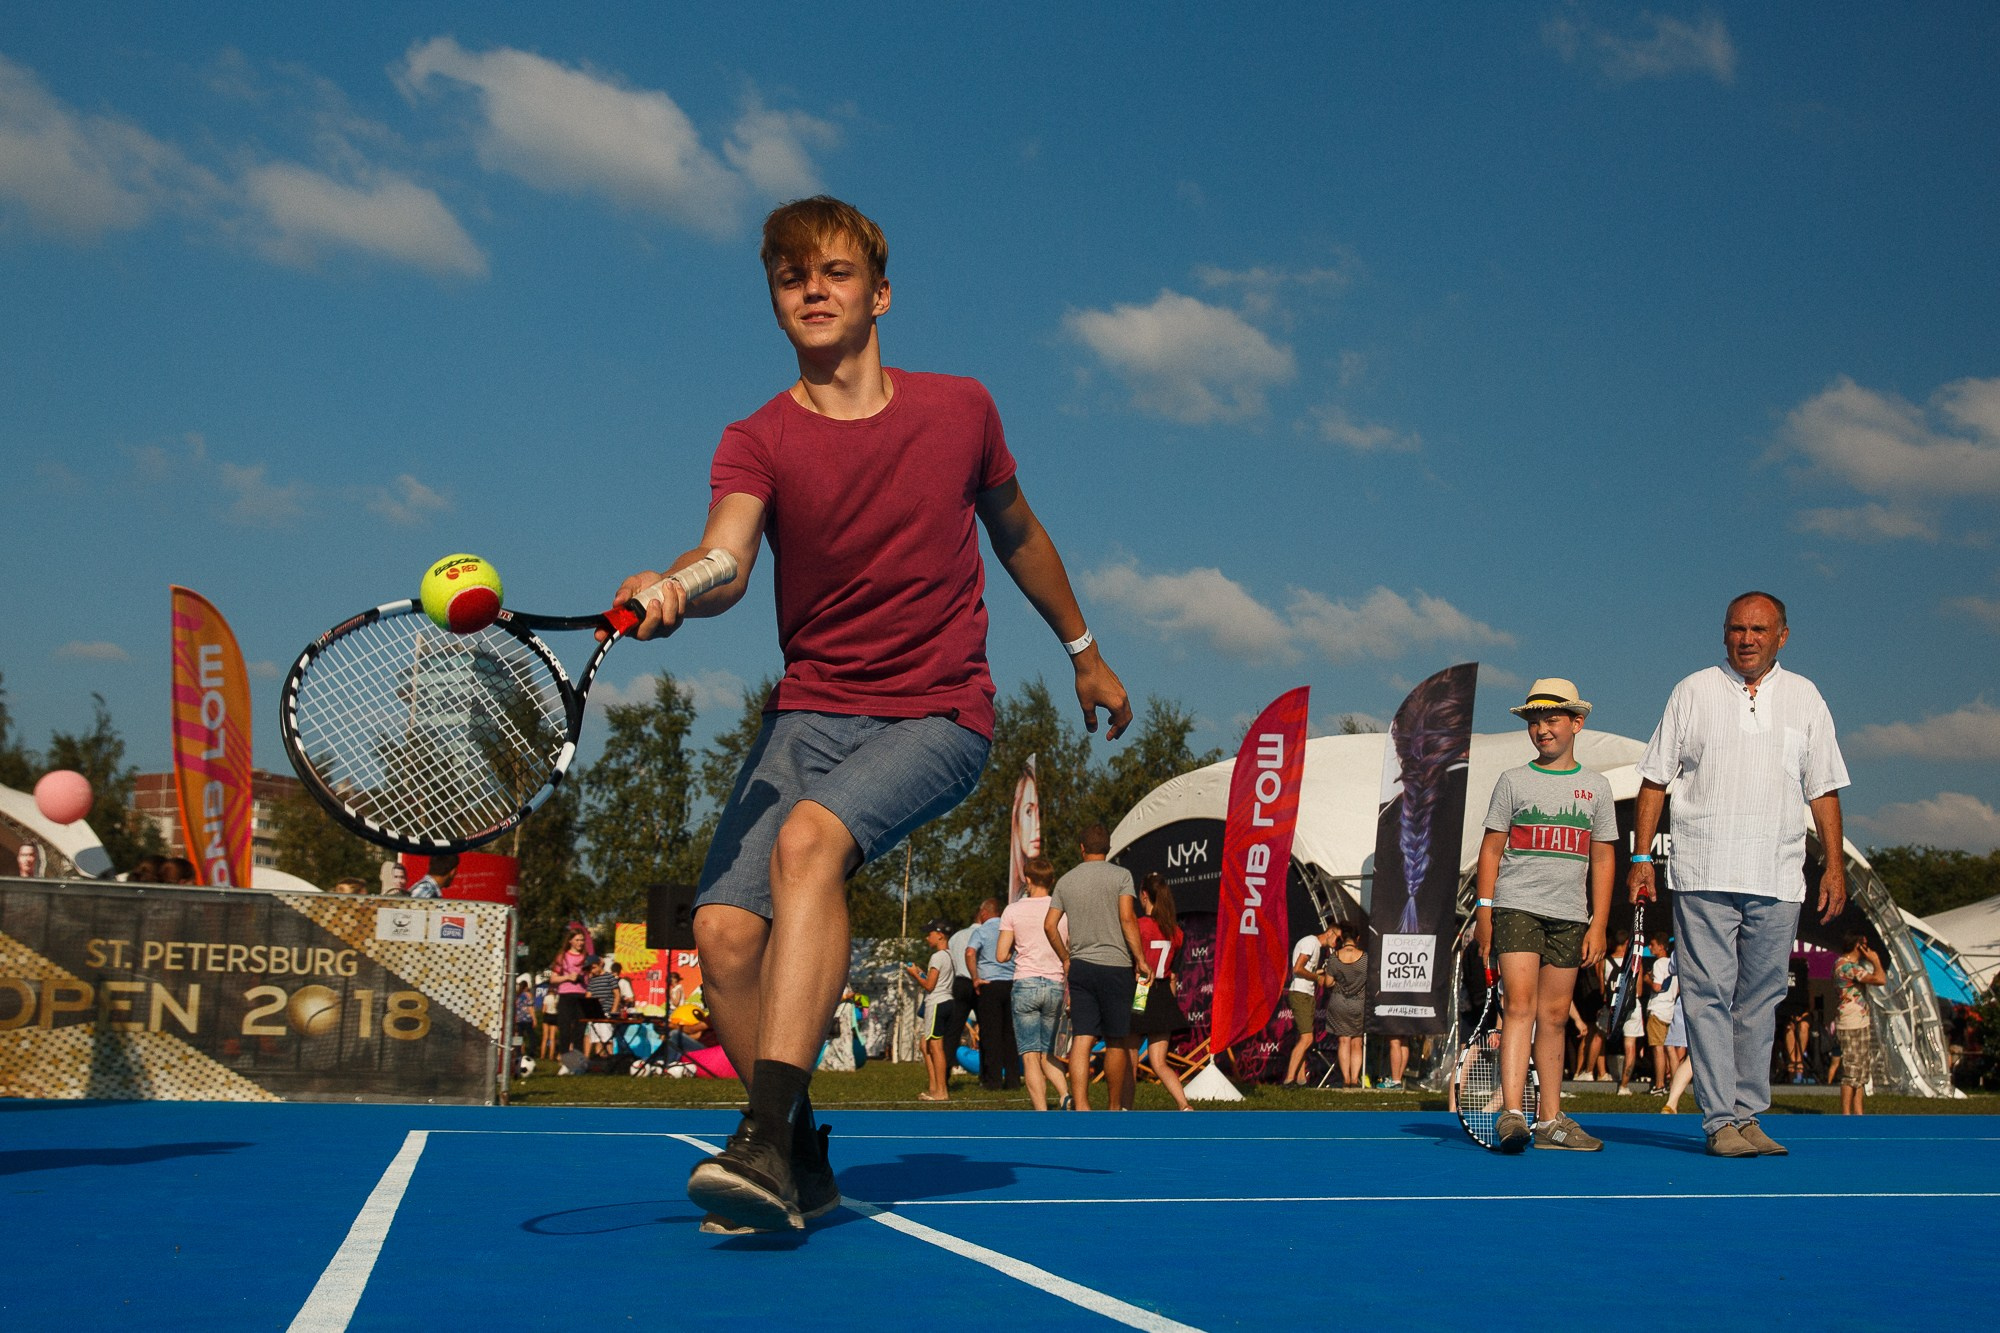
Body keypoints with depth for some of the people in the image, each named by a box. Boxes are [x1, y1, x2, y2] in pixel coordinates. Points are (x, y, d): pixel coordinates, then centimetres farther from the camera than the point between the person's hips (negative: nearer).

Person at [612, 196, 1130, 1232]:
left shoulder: (960, 409, 5)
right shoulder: (758, 442, 0)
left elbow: (1016, 533, 22)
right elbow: (727, 561, -20)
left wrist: (1084, 651, 32)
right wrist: (671, 589, -44)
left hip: (939, 717, -2)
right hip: (810, 710, 2)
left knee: (810, 835, -32)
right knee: (724, 929, -17)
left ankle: (764, 1136, -36)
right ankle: (799, 1165, 5)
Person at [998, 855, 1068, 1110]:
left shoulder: (1013, 910, -1)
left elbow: (1001, 955, -1)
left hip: (1025, 984, -3)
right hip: (1056, 985, 3)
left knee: (1030, 1057, 0)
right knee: (1047, 1055, 14)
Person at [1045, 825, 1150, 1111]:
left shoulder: (1066, 880, 10)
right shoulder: (1120, 875, -2)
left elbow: (1049, 925, 7)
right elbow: (1127, 919, -12)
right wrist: (1141, 960, -6)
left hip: (1079, 967, 3)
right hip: (1115, 965, -3)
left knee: (1082, 1038, -2)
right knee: (1117, 1041, 9)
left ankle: (1080, 1105, -16)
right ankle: (1115, 1106, 18)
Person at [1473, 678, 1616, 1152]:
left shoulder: (1596, 786, 11)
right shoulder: (1513, 781, 6)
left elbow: (1603, 858, 10)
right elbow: (1491, 849, 5)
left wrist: (1598, 923, 3)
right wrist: (1484, 913, -3)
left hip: (1570, 917, 3)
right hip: (1516, 907, -2)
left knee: (1554, 1016, 6)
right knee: (1519, 1005, -13)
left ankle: (1551, 1121, 11)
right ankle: (1511, 1115, -19)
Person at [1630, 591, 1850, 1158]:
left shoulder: (1805, 698, 12)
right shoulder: (1692, 692, 6)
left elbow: (1823, 790, 13)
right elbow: (1654, 780, 6)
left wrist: (1834, 865, 5)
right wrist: (1641, 857, -1)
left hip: (1778, 879, 2)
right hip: (1704, 875, -2)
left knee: (1760, 1000, 5)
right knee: (1709, 995, -6)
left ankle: (1748, 1114, 12)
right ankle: (1720, 1120, -5)